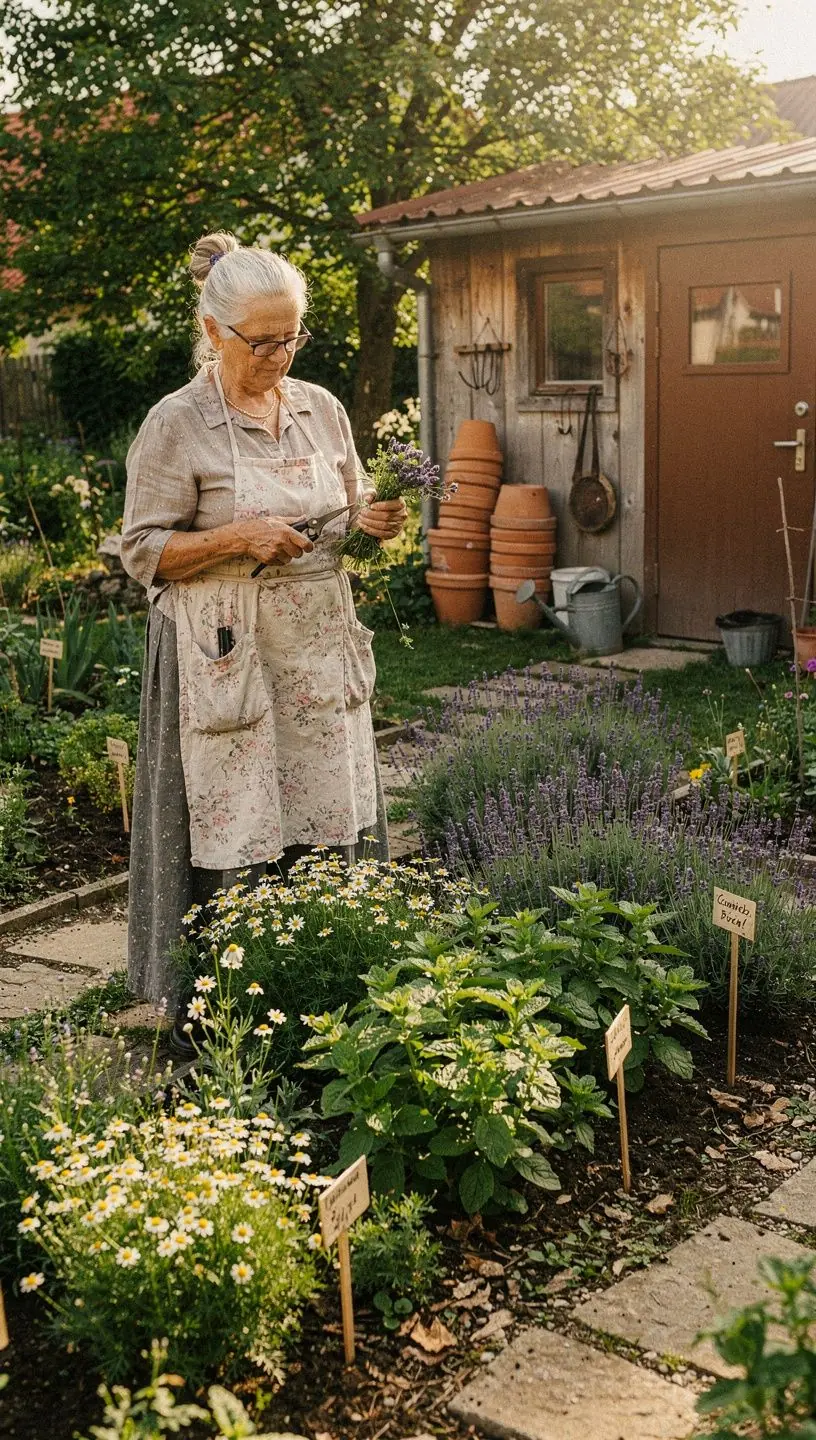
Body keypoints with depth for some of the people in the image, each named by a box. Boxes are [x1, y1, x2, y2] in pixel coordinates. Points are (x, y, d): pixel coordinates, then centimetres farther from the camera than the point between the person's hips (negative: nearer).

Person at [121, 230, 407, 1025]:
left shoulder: (322, 409, 10)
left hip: (321, 653, 5)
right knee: (235, 840, -1)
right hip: (228, 659, -5)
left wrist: (370, 522, -3)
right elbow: (143, 551, -6)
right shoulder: (175, 424, -5)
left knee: (332, 827, 6)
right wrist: (238, 539, -19)